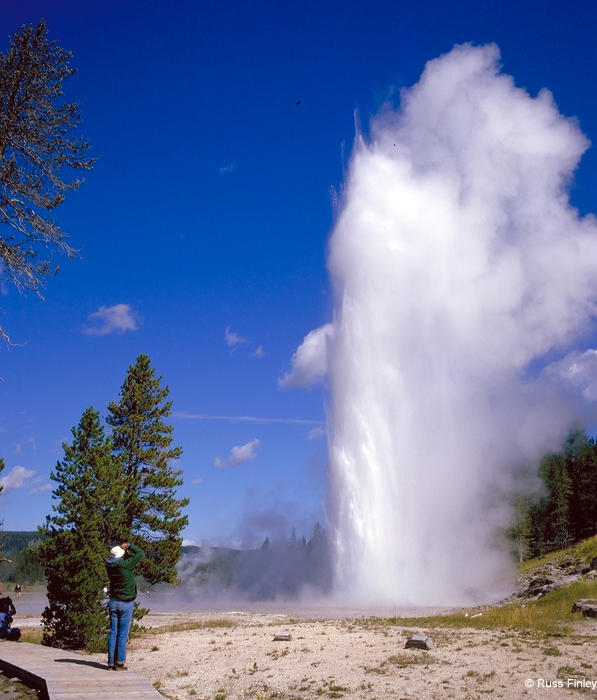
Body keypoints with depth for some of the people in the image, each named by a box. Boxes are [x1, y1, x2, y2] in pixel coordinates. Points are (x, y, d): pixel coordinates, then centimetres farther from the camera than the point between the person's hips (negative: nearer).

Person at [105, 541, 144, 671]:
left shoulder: (109, 566, 1)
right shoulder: (125, 565, -16)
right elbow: (140, 553, -9)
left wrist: (125, 549, 12)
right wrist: (128, 546, 0)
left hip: (113, 603, 5)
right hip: (126, 604, -5)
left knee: (113, 633, 8)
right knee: (123, 634, 0)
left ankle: (111, 663, 10)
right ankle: (119, 663, 2)